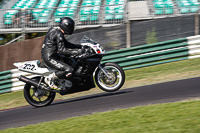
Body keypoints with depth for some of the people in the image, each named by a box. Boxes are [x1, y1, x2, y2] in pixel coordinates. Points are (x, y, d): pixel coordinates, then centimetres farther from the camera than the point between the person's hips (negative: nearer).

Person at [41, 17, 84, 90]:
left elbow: (66, 44, 23)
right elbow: (61, 50, -23)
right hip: (49, 58, -11)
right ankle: (49, 78, -12)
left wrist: (79, 46, 15)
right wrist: (77, 52, -25)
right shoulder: (58, 34, -16)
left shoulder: (54, 30, 16)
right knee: (69, 70, -21)